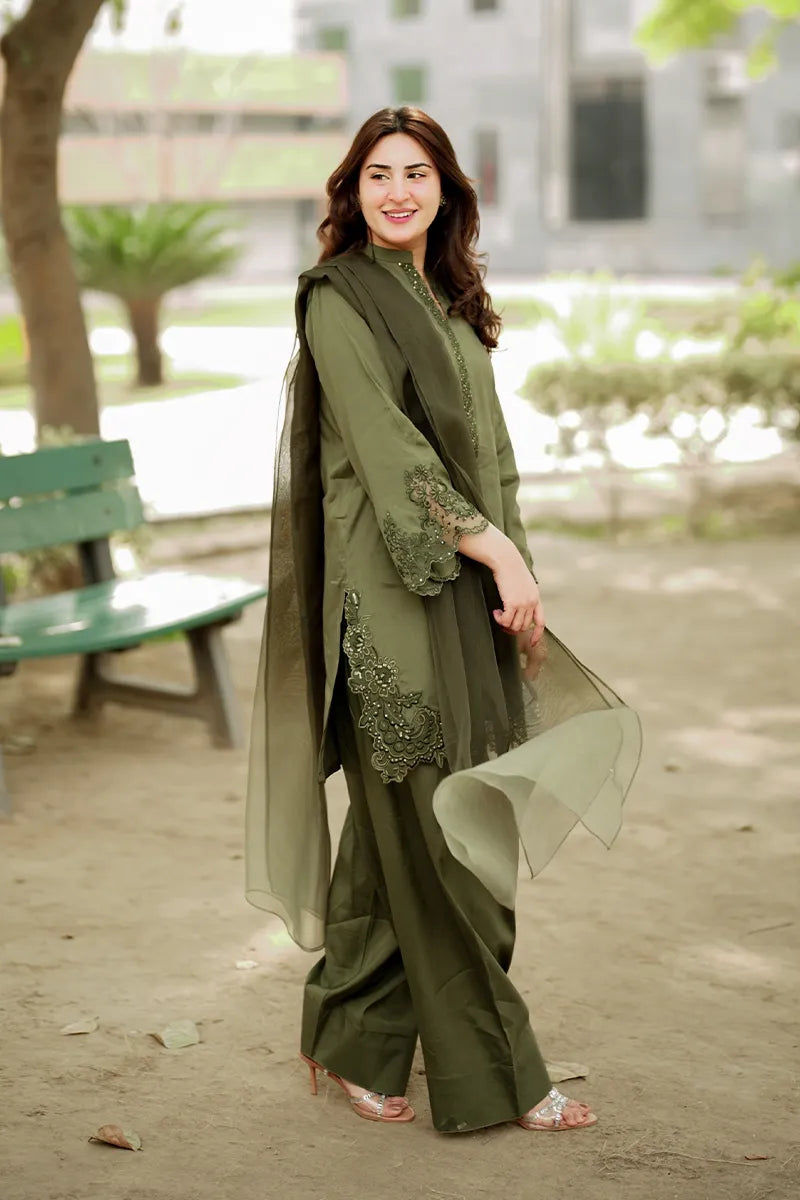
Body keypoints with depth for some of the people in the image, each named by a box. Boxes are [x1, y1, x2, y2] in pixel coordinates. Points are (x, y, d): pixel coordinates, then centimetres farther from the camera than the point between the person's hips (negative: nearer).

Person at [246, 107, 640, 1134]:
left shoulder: (451, 303, 17)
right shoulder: (340, 300, -6)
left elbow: (489, 452, 16)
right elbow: (388, 447, -15)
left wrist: (516, 582, 6)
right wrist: (494, 550, -17)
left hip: (468, 588, 8)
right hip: (394, 590, -8)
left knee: (403, 827, 11)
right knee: (432, 828, -3)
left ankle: (350, 1039, 24)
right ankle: (491, 1076, 5)